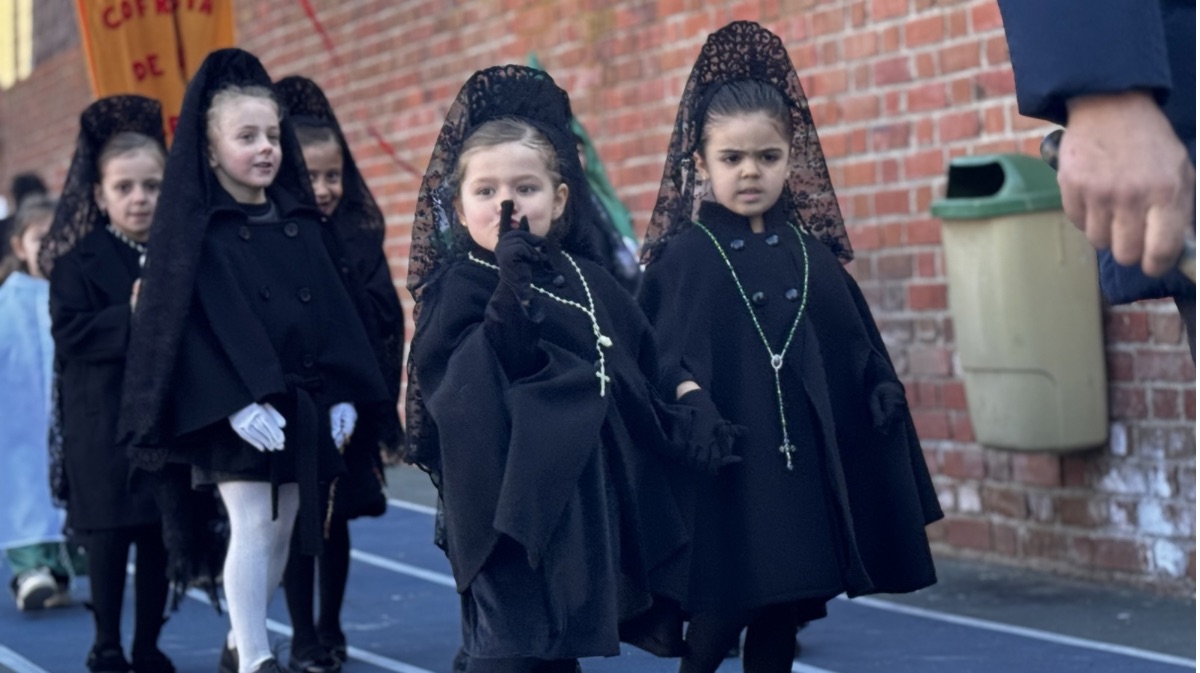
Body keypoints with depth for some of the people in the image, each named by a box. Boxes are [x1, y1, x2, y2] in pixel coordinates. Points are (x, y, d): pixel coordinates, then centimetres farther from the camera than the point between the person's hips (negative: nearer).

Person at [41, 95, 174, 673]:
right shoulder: (80, 260, -3)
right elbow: (70, 333, -14)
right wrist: (130, 317, -23)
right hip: (103, 424, -3)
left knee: (160, 536, 7)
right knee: (109, 535, 2)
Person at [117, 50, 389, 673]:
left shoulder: (303, 221, 11)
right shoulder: (196, 230, -5)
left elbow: (335, 311, 11)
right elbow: (200, 322, -13)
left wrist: (344, 394, 3)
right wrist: (238, 402, -22)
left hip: (303, 404, 6)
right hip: (236, 412, -5)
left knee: (283, 529, 10)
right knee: (252, 528, -8)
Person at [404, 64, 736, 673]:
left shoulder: (589, 282, 10)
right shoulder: (460, 286, -8)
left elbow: (636, 384, 16)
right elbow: (468, 385, -25)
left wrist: (685, 431, 6)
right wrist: (513, 286, -31)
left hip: (586, 503, 7)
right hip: (509, 501, -6)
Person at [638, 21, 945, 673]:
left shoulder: (813, 255, 8)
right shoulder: (681, 259, -3)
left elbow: (863, 360, 9)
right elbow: (652, 366, -7)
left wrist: (885, 406, 5)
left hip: (806, 474, 4)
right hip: (720, 480, -4)